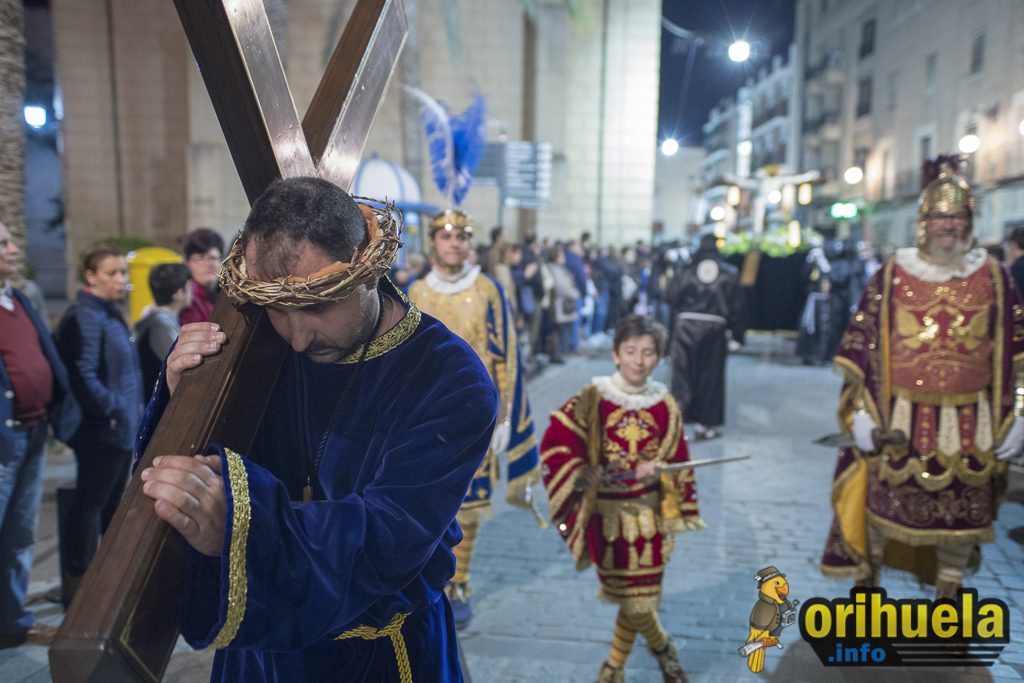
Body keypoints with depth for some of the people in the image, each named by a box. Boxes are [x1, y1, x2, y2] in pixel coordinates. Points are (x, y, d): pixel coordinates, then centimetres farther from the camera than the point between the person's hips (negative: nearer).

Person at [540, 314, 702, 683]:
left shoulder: (665, 406, -2)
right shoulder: (591, 400, -11)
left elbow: (679, 461, 7)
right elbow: (553, 447, -12)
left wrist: (659, 472, -12)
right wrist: (581, 474, -26)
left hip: (648, 514, 3)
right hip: (606, 514, -2)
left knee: (636, 599, 11)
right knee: (632, 601, 6)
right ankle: (662, 647, 39)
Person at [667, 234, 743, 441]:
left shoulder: (686, 271, 1)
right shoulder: (730, 273, 3)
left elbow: (671, 298, -3)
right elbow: (736, 305, 1)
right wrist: (734, 332, 7)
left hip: (686, 324, 0)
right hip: (715, 327, 0)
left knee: (683, 372, 3)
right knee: (710, 375, 9)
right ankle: (705, 423, 13)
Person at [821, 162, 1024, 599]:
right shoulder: (891, 275, -3)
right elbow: (861, 346, -2)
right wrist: (861, 413, -6)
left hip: (969, 423, 1)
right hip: (900, 419, -1)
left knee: (960, 514, 12)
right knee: (883, 505, 9)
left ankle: (947, 594, 31)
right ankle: (868, 579, 30)